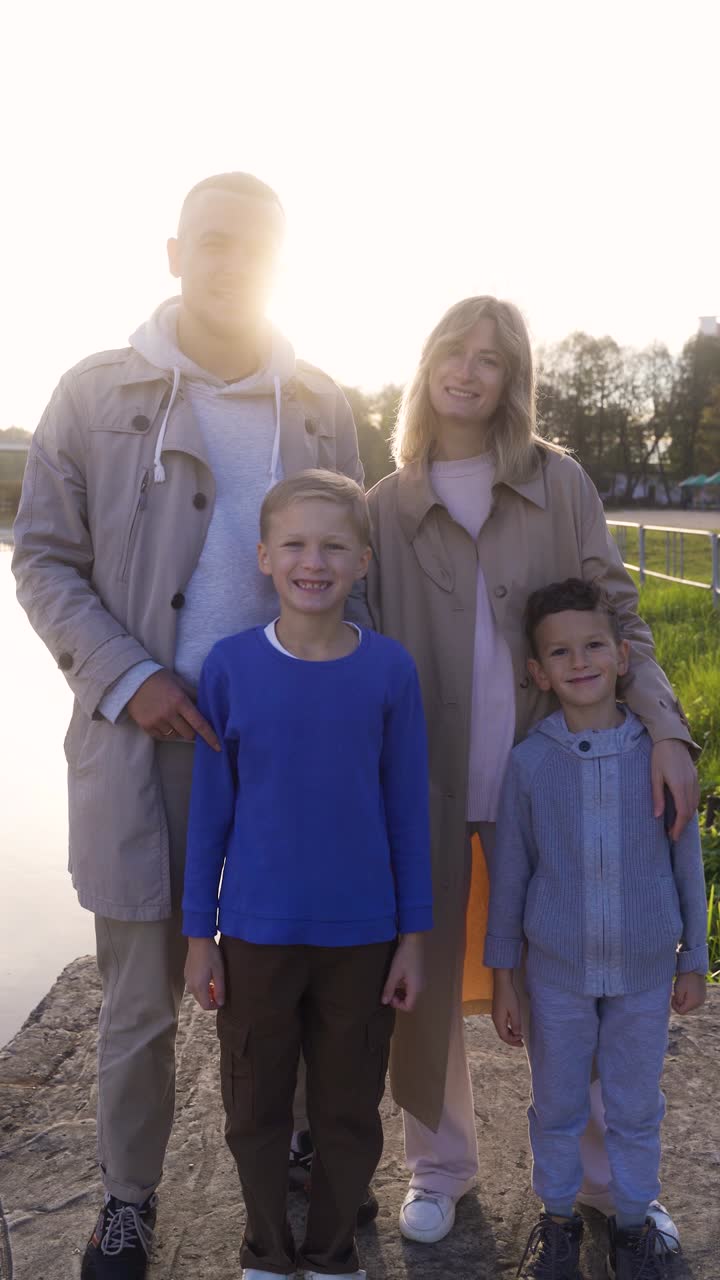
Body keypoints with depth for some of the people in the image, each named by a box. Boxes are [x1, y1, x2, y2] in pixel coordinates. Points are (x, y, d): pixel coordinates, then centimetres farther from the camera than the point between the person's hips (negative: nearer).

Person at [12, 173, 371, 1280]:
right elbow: (43, 561, 2)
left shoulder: (322, 409, 7)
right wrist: (128, 680, -12)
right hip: (147, 738, -1)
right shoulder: (96, 394, 1)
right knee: (142, 1001, 12)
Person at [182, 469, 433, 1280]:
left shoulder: (389, 670, -8)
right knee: (256, 1108, 16)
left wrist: (413, 933, 1)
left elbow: (407, 809, -1)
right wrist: (198, 933, 1)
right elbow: (210, 808, -2)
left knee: (349, 1110, 15)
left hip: (359, 934, 0)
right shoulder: (231, 665, -8)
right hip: (257, 933, 0)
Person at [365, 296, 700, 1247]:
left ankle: (600, 1170, 34)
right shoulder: (386, 507, 4)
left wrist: (664, 727, -14)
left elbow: (617, 616, 0)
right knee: (424, 974, 11)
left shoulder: (561, 484, 2)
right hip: (422, 782, 1)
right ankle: (440, 1163, 34)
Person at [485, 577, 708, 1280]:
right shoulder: (529, 761, -11)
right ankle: (557, 1215, 41)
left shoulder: (658, 748, -10)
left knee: (636, 1107, 17)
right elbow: (509, 872, -3)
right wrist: (501, 975, 1)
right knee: (557, 1105, 17)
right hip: (557, 970, 0)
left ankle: (633, 1219, 41)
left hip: (644, 969, 0)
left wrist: (693, 959, 6)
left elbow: (685, 858, 0)